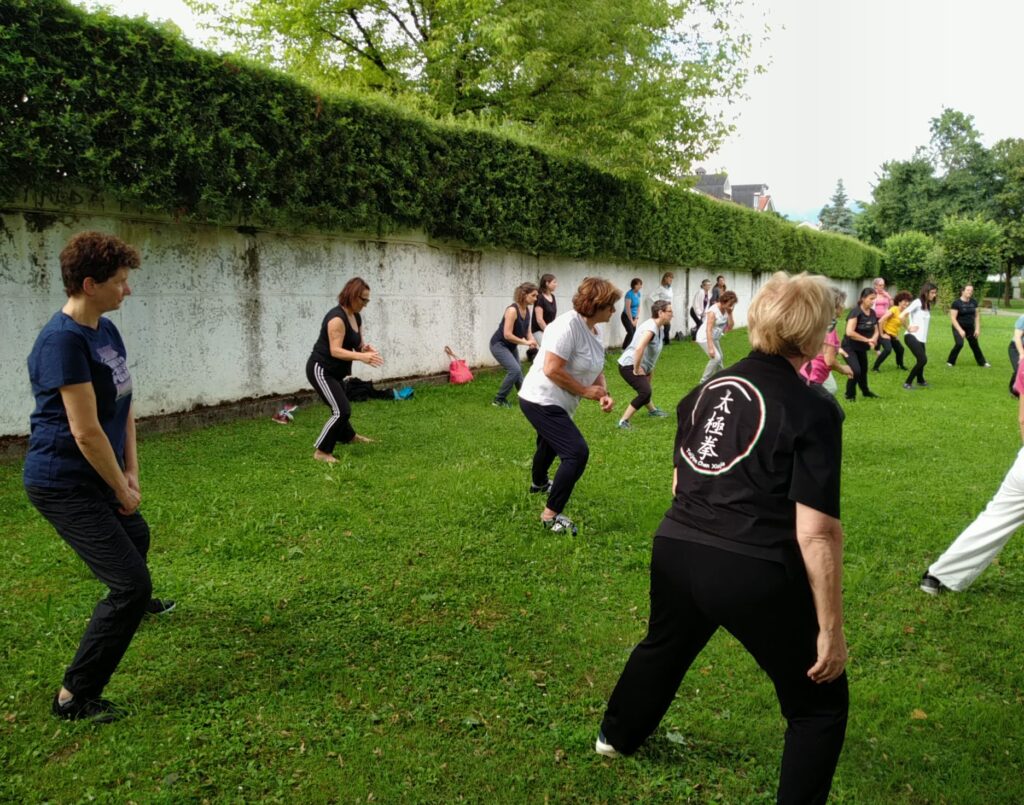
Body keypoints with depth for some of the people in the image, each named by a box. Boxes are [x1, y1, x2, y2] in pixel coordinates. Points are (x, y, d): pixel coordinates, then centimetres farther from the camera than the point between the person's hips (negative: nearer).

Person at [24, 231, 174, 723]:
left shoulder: (106, 330, 5)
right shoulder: (63, 340, -24)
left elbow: (123, 407, 11)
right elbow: (86, 430, -25)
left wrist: (131, 472, 5)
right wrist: (122, 489, -14)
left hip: (96, 479, 10)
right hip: (64, 484, -10)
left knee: (135, 536, 33)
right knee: (132, 585, -11)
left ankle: (133, 603, 65)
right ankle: (74, 699, 0)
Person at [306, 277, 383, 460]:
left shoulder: (356, 317, 5)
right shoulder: (337, 318, -24)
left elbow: (358, 344, 9)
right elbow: (335, 350, -31)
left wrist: (366, 349, -14)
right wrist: (361, 357, -43)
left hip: (334, 372, 9)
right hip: (321, 370, -9)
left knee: (341, 408, 28)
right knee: (342, 411, -19)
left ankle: (348, 436, 53)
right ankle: (321, 452, -10)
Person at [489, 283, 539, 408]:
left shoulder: (527, 310, -3)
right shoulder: (512, 310, -28)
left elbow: (526, 330, 7)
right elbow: (507, 335, -31)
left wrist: (532, 340, -14)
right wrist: (525, 342, -26)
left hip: (511, 346, 9)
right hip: (499, 344, -9)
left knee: (518, 370, 19)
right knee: (515, 369, -21)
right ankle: (499, 400, -8)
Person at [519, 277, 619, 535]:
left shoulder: (594, 330, 4)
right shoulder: (568, 325, -26)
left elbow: (595, 370, 12)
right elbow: (551, 370, -30)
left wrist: (604, 393, -7)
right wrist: (586, 391, -21)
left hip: (554, 403, 11)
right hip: (541, 400, -11)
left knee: (551, 444, 34)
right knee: (577, 453, -19)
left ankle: (539, 483, 65)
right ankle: (551, 515, -8)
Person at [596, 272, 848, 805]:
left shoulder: (706, 390, 6)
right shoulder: (814, 411, -13)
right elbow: (816, 532, -17)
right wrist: (830, 628, -9)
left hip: (675, 551, 7)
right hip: (754, 573, -7)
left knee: (664, 644, 36)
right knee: (820, 703, 15)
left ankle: (618, 735, 60)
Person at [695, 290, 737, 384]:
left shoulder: (726, 310, -5)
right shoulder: (713, 311, -27)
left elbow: (730, 327, -2)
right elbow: (708, 330, -32)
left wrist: (730, 313, -15)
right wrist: (710, 348, -39)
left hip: (715, 338, 9)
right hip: (705, 337, -9)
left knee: (720, 358, 17)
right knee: (716, 358, -22)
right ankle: (704, 381, -12)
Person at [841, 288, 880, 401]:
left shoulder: (872, 313, 0)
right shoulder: (855, 312, -22)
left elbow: (876, 331, 8)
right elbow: (849, 332, -31)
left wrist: (873, 340, -15)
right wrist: (867, 339, -24)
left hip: (862, 348, 7)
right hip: (850, 347, -7)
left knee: (863, 370, 20)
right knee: (855, 370, -20)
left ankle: (865, 391, 43)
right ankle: (850, 395, -1)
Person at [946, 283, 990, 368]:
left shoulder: (974, 302, 2)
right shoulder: (956, 303, -14)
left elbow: (977, 316, 9)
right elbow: (953, 318, -16)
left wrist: (977, 329, 2)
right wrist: (960, 330, -22)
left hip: (970, 328, 5)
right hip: (959, 328, -5)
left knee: (975, 345, 15)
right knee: (959, 344, -24)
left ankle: (982, 363, 29)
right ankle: (950, 362, -8)